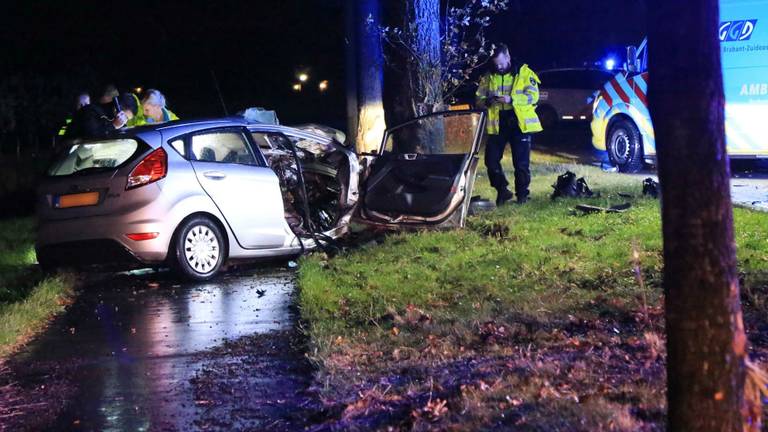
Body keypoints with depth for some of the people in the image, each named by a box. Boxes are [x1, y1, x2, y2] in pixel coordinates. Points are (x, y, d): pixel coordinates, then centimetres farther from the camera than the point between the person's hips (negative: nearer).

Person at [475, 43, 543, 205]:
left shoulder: (524, 72, -2)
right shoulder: (489, 77, 8)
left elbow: (533, 95, -11)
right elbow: (478, 99, 8)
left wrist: (512, 99, -25)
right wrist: (488, 102, -16)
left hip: (520, 123, -3)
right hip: (498, 124, 3)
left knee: (521, 163, 1)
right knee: (491, 160, 0)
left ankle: (522, 194, 15)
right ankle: (502, 191, 17)